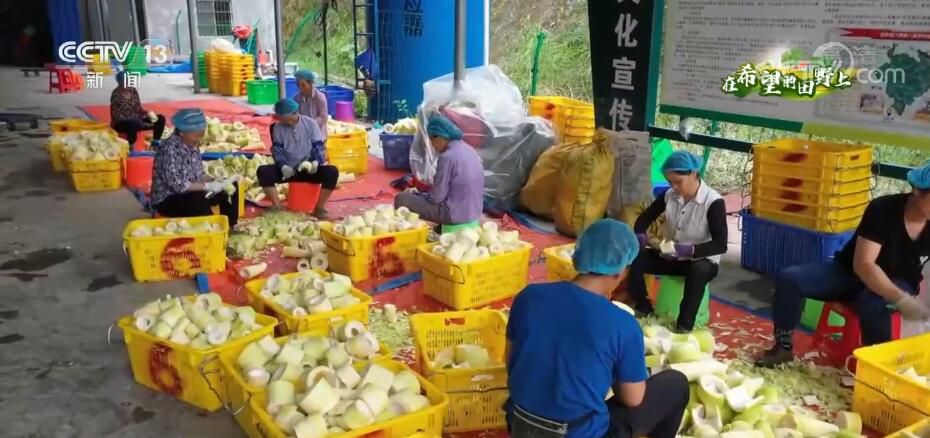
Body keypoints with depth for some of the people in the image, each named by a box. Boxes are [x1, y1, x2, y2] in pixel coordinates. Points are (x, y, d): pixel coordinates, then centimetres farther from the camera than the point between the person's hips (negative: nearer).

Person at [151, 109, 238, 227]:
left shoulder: (192, 145, 1)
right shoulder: (170, 149, -24)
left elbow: (199, 174, 9)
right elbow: (177, 185, -29)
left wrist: (215, 182, -10)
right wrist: (208, 186, -27)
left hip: (191, 194, 9)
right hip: (167, 200, -9)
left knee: (232, 185, 3)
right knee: (199, 199, -37)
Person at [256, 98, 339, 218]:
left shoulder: (310, 124, 0)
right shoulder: (278, 128, 3)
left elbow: (319, 146, -2)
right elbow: (277, 150, -3)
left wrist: (315, 162, -23)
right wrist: (283, 166, -24)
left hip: (309, 168, -1)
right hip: (288, 169, 1)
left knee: (332, 172, -29)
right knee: (263, 171, -25)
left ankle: (319, 208, -16)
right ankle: (278, 207, -15)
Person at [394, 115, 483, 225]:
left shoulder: (447, 156, -20)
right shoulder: (468, 150, 6)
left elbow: (436, 197, -16)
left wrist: (415, 193, 2)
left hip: (456, 213, -9)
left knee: (402, 198, -1)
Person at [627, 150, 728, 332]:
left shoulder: (713, 202, -19)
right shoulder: (669, 195, -3)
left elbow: (720, 245, -22)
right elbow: (645, 217, 6)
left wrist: (689, 250, -37)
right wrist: (640, 235, -18)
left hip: (701, 260, -5)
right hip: (669, 257, 5)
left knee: (699, 271, -41)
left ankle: (684, 327, -28)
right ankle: (644, 312, -1)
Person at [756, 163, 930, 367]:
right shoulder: (883, 209, -23)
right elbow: (863, 265, -29)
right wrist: (902, 300, -39)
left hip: (897, 284, 0)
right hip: (850, 270, 0)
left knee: (873, 302, -38)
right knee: (788, 278, -21)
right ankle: (783, 347, -9)